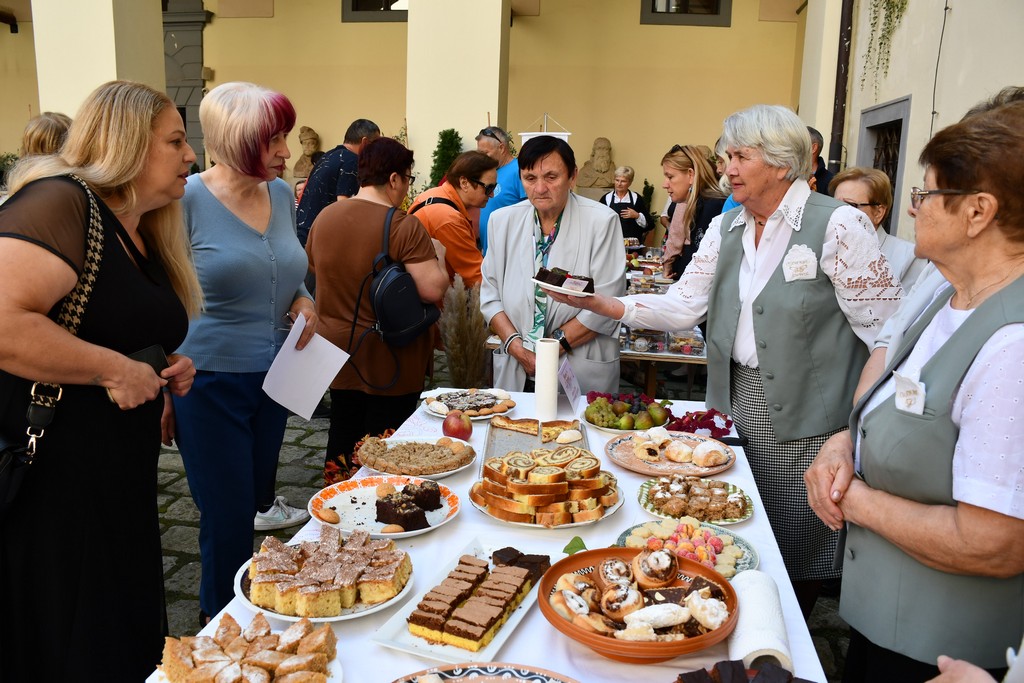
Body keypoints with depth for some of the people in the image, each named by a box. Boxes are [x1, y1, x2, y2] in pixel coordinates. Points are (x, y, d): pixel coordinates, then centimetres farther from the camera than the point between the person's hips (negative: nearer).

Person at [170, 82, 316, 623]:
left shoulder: (281, 193, 5)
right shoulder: (188, 198, -13)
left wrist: (302, 300, -2)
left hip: (272, 376, 6)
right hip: (209, 380, -6)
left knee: (257, 498, 17)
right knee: (229, 516, 1)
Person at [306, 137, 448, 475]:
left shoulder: (325, 216, 0)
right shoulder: (405, 226, -20)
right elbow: (433, 289, -25)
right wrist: (437, 259, -5)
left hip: (337, 352, 6)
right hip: (389, 363, -6)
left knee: (343, 434, 21)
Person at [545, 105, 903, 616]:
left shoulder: (837, 225, -12)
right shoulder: (727, 228, 8)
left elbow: (888, 328, -11)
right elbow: (684, 305, 4)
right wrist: (603, 304, -8)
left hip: (803, 421, -6)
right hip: (736, 405, 6)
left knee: (794, 556, 7)